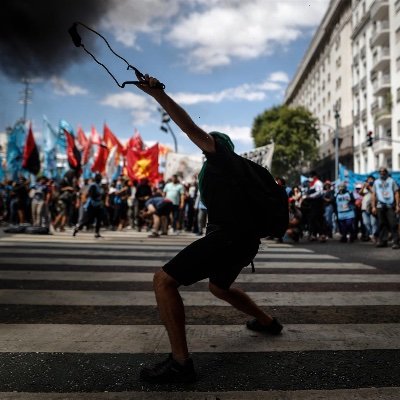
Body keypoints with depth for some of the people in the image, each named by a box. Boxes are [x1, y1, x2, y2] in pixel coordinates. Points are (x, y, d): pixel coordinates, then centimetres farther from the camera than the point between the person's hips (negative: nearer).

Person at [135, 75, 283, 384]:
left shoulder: (223, 156, 1)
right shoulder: (234, 170, 28)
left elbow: (190, 127, -14)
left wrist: (157, 94, -17)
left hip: (228, 237, -11)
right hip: (244, 239, 11)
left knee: (163, 280, -14)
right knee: (219, 288, 35)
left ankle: (180, 363, -15)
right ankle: (268, 322, 50)